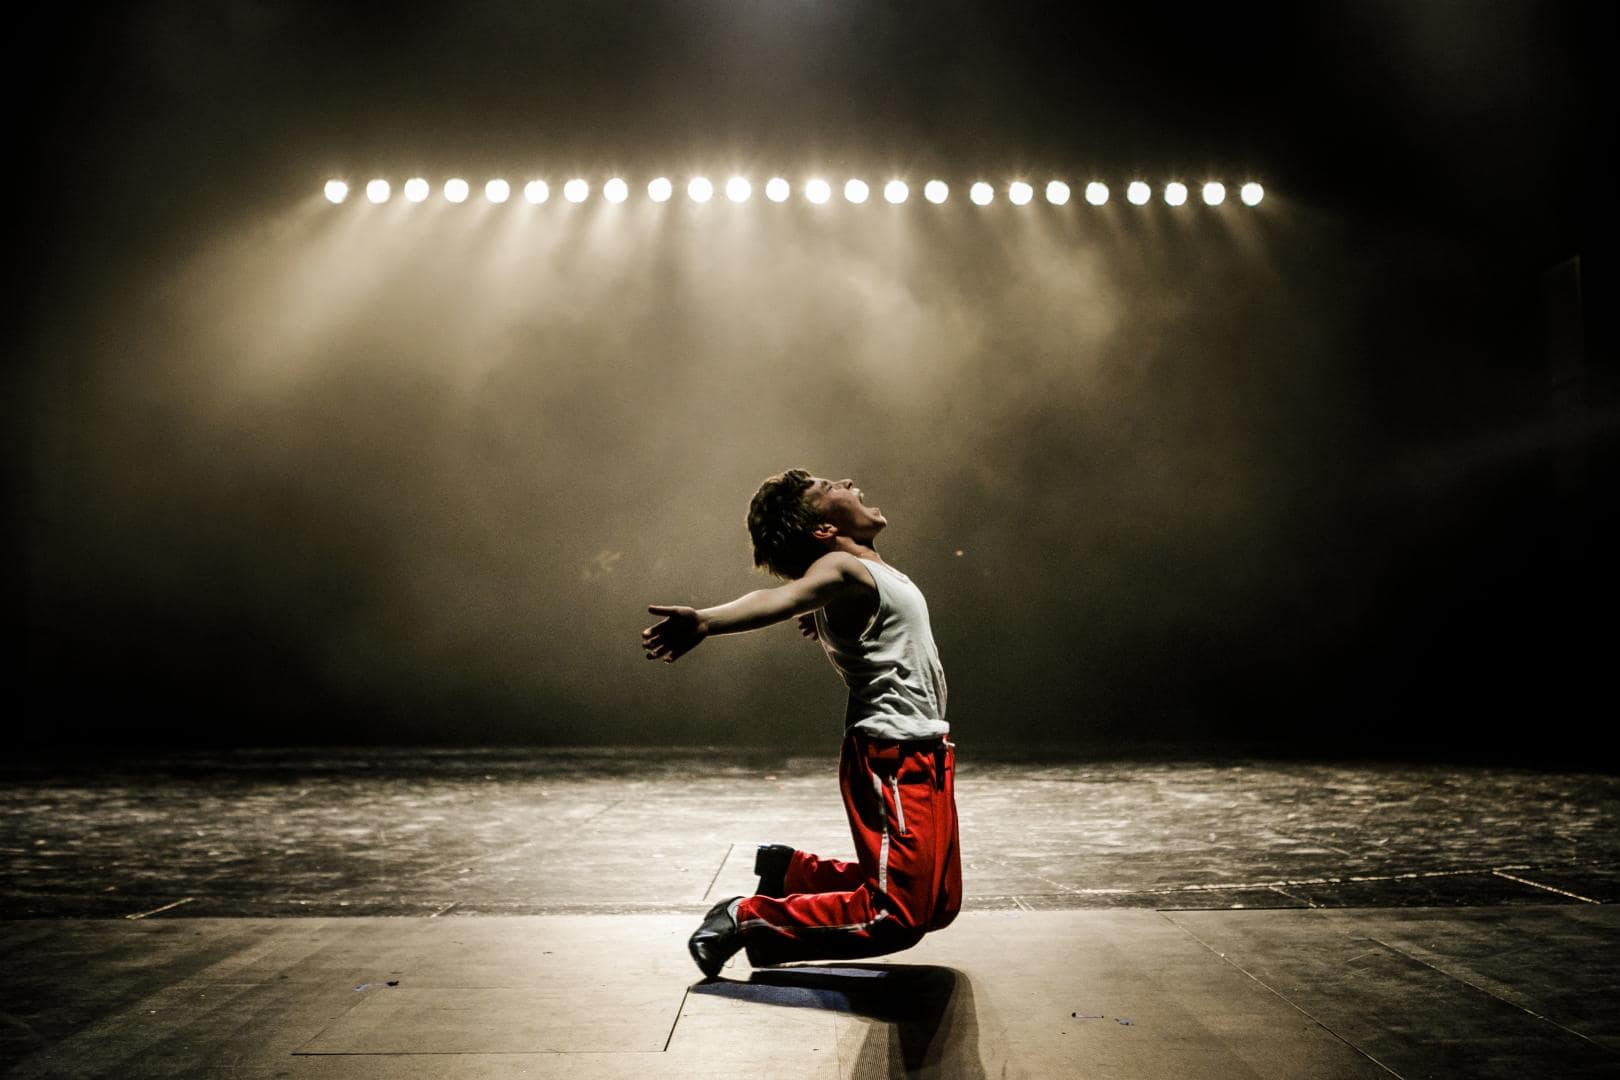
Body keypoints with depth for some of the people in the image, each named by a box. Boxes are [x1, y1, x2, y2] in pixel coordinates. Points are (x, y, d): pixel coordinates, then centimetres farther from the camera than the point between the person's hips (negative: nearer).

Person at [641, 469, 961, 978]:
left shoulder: (864, 573, 15)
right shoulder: (840, 569, -15)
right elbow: (783, 595, -38)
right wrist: (706, 620, -56)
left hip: (924, 756, 10)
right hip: (895, 759, -10)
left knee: (939, 906, 17)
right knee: (896, 918, -15)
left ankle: (794, 871, 24)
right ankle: (749, 919, -6)